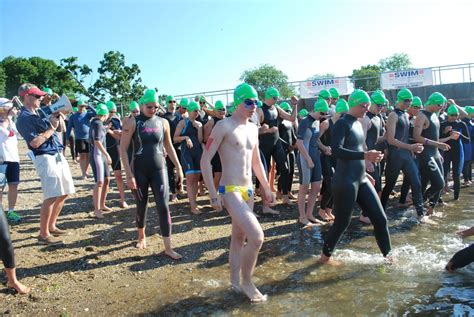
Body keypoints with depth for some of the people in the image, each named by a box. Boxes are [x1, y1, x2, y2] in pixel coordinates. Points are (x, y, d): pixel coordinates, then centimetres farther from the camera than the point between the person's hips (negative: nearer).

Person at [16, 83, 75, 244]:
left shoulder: (39, 113, 16)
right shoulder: (24, 119, -10)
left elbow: (58, 127, 26)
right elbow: (35, 142, -19)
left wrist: (57, 117, 10)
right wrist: (52, 128, -12)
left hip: (58, 156, 9)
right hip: (45, 158, -9)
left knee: (63, 194, 13)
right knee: (51, 197, -11)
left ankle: (51, 226, 26)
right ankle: (43, 234, 0)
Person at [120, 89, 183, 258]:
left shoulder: (163, 122, 4)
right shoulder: (132, 122, -5)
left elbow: (168, 146, 15)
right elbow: (123, 149, -8)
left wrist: (178, 166, 13)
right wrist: (129, 174, -13)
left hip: (159, 170, 2)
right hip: (139, 171, -1)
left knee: (163, 207, -5)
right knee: (141, 206, 11)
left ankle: (168, 248, 1)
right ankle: (141, 236, 38)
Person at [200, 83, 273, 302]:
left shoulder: (253, 128, 11)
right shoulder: (224, 126, -12)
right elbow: (205, 160, -14)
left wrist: (266, 187, 21)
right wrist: (213, 195, -17)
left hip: (248, 191, 8)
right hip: (230, 191, -8)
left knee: (239, 237, 17)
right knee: (257, 236, -16)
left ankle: (235, 280, 33)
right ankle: (247, 282, 7)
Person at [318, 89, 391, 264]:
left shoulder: (358, 123, 14)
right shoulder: (342, 123, -11)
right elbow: (336, 150, -26)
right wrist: (365, 155, -31)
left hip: (361, 180, 8)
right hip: (345, 181, -8)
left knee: (380, 218, 10)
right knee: (342, 222, 2)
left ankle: (388, 255, 27)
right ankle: (325, 255, 23)